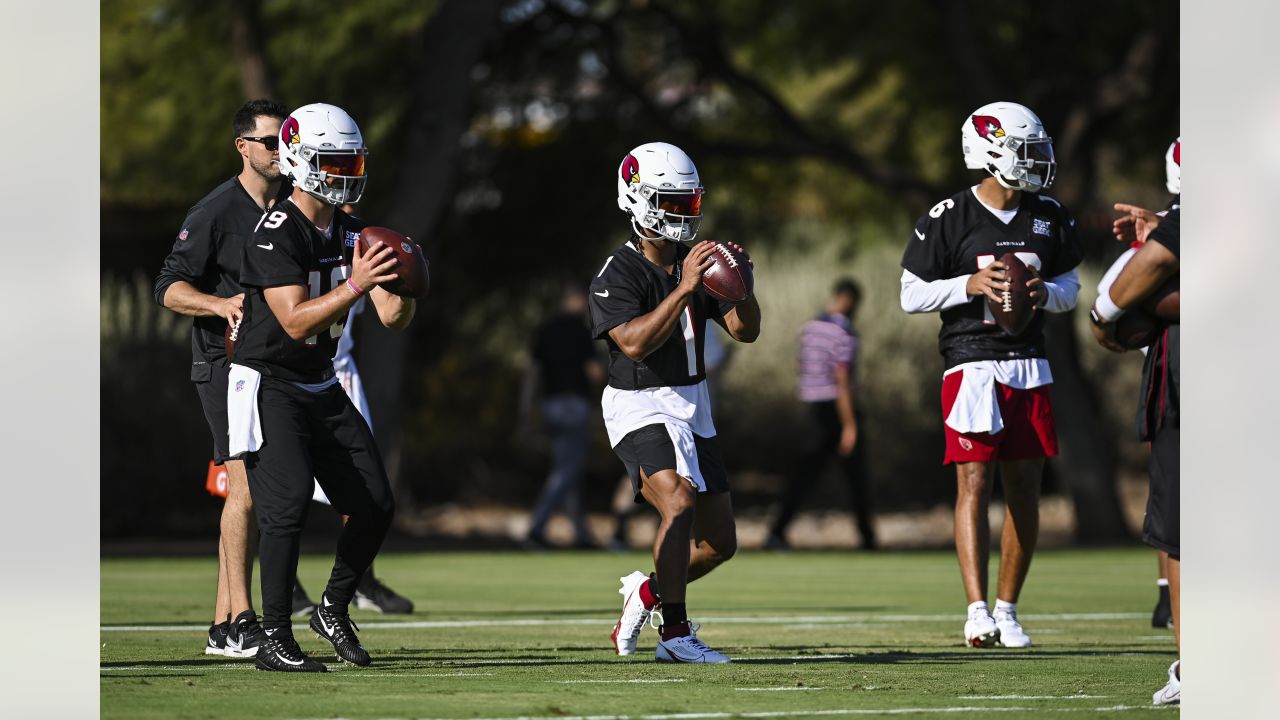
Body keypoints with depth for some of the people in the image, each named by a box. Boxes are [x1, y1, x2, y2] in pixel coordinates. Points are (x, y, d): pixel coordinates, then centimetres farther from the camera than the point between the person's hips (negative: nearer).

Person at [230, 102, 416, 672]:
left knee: (375, 506, 3)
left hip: (322, 388, 8)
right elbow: (296, 322, -28)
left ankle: (334, 610, 22)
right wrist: (356, 285, -38)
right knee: (288, 505, -20)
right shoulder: (278, 233, -19)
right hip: (269, 385, -8)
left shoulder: (351, 234, 5)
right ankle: (274, 640, -13)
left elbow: (393, 319, 2)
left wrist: (402, 293, -20)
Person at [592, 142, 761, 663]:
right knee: (679, 503, -29)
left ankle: (647, 592, 31)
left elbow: (746, 331, 3)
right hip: (641, 409, -7)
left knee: (719, 542, 7)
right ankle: (675, 633, -22)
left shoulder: (694, 262, 4)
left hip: (693, 406, 7)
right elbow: (635, 342, -29)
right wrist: (684, 289, -34)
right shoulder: (617, 275, -15)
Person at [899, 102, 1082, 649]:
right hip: (972, 363, -5)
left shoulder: (1049, 218, 9)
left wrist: (1044, 292, -5)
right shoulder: (949, 218, -5)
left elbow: (1069, 288, 17)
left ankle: (1007, 610, 14)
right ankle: (977, 610, -17)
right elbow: (912, 295, -2)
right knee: (974, 483, -12)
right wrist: (971, 285, -15)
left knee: (1024, 488, 5)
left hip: (1029, 365, 5)